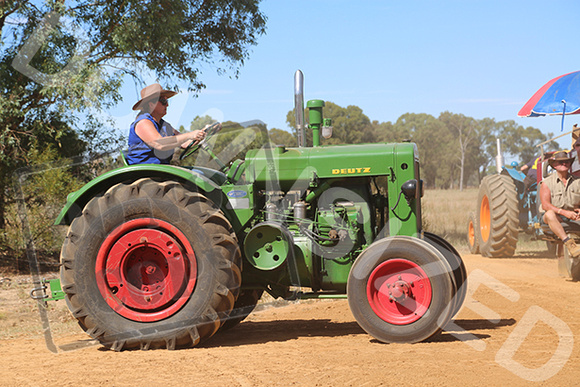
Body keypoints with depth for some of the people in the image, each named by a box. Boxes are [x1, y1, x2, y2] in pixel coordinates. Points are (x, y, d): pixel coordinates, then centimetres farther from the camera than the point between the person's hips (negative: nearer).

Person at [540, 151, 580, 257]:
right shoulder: (547, 183, 3)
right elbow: (545, 205, -9)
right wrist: (564, 212, -23)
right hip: (556, 216, -3)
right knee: (549, 214, -38)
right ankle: (568, 243, -51)